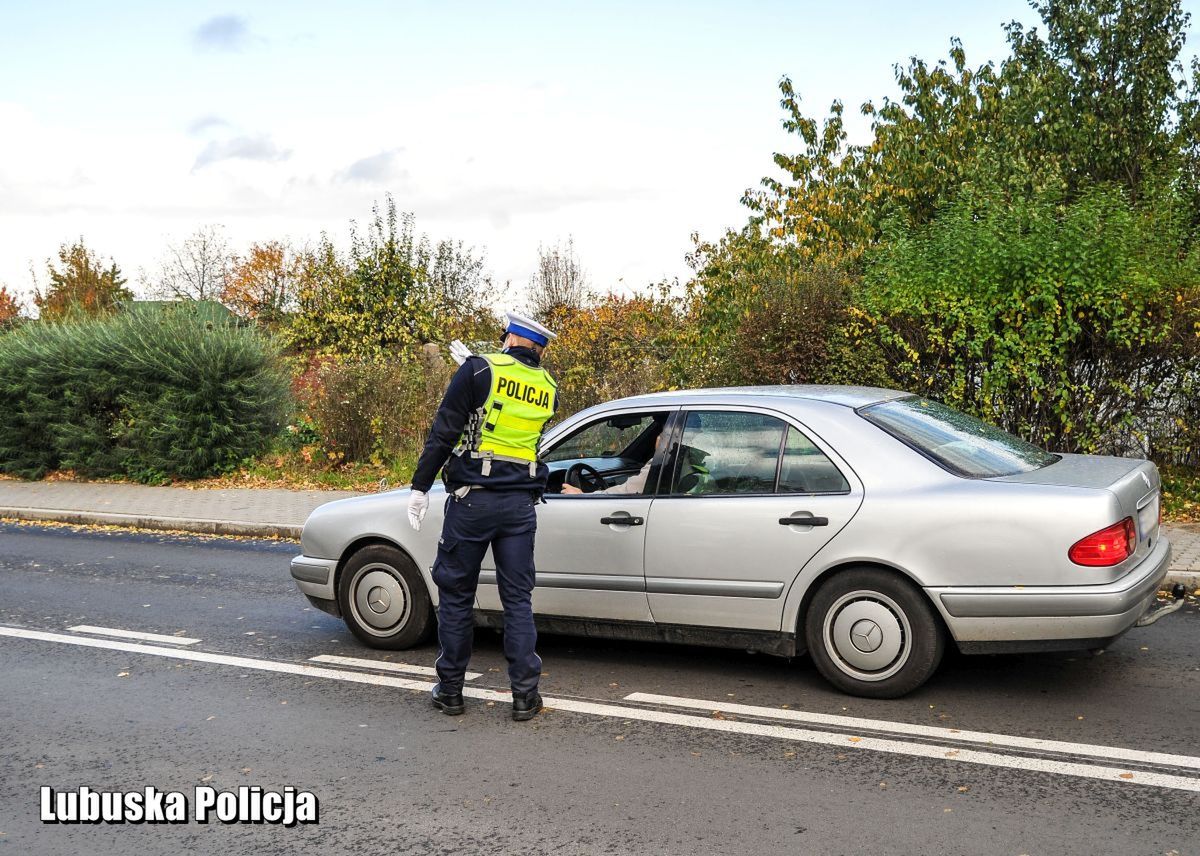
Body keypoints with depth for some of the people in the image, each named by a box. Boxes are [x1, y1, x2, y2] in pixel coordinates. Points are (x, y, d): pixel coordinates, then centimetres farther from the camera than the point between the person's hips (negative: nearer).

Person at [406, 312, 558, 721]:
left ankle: (450, 690, 16)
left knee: (456, 594, 8)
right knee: (518, 599, 8)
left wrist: (420, 486, -3)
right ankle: (525, 694, 8)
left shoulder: (480, 369, -4)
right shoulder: (548, 388, 10)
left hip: (472, 499, -3)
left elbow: (443, 433, -8)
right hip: (521, 504, 3)